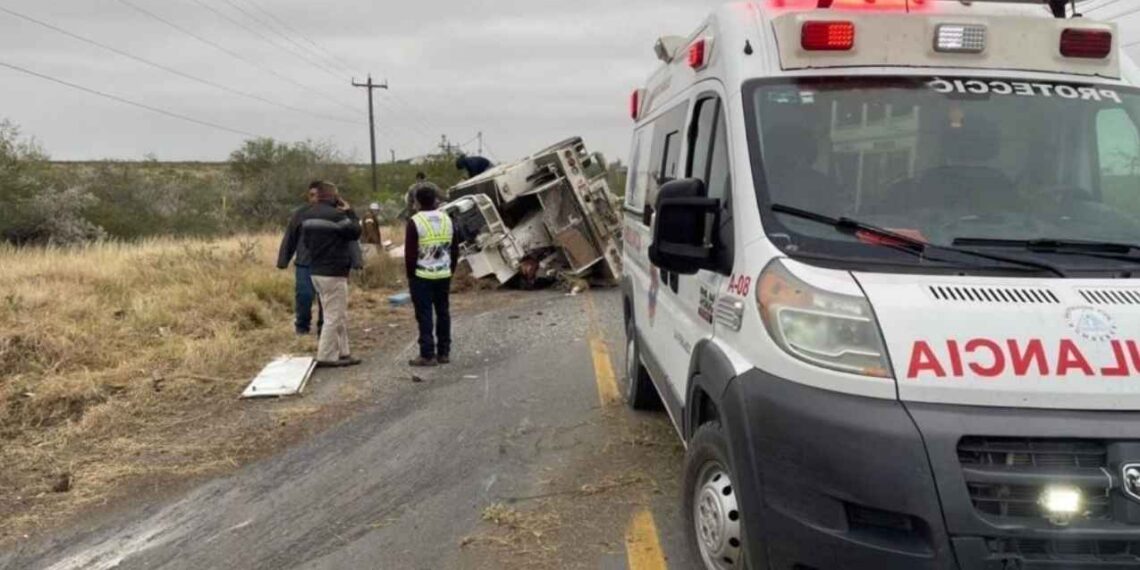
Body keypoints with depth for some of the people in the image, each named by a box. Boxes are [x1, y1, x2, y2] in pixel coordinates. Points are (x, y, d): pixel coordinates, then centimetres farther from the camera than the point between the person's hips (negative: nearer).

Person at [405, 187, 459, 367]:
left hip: (422, 276, -5)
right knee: (443, 312, 11)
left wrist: (410, 274, 0)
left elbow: (410, 252, -10)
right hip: (443, 274, 5)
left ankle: (428, 355, -1)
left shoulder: (415, 222, -11)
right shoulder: (447, 219, 6)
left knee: (424, 315, -1)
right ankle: (444, 352, 15)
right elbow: (455, 249, 10)